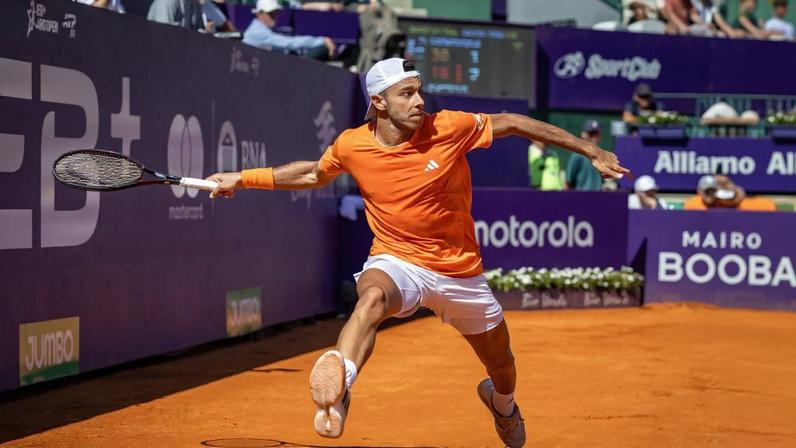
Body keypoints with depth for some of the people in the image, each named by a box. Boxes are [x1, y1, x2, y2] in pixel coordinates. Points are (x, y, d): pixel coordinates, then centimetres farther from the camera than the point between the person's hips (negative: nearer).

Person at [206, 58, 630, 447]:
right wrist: (242, 178, 9)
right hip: (397, 262, -1)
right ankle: (335, 391, -57)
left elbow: (510, 123, -2)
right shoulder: (351, 145, -10)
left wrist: (589, 150, 0)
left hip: (461, 273, 2)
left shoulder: (449, 127, -15)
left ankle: (501, 402, 54)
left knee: (502, 367, 16)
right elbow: (314, 174, 12)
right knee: (372, 295, -39)